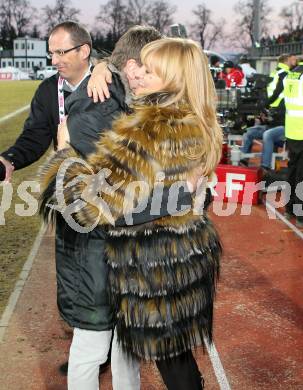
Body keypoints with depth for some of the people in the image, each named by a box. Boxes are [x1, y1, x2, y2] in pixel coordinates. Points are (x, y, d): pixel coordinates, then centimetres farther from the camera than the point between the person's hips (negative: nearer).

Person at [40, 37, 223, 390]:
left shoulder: (149, 129, -27)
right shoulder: (196, 122, 1)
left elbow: (102, 198, -27)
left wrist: (65, 151, -11)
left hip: (156, 263, -9)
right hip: (189, 251, 9)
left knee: (167, 354, 11)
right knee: (177, 348, 25)